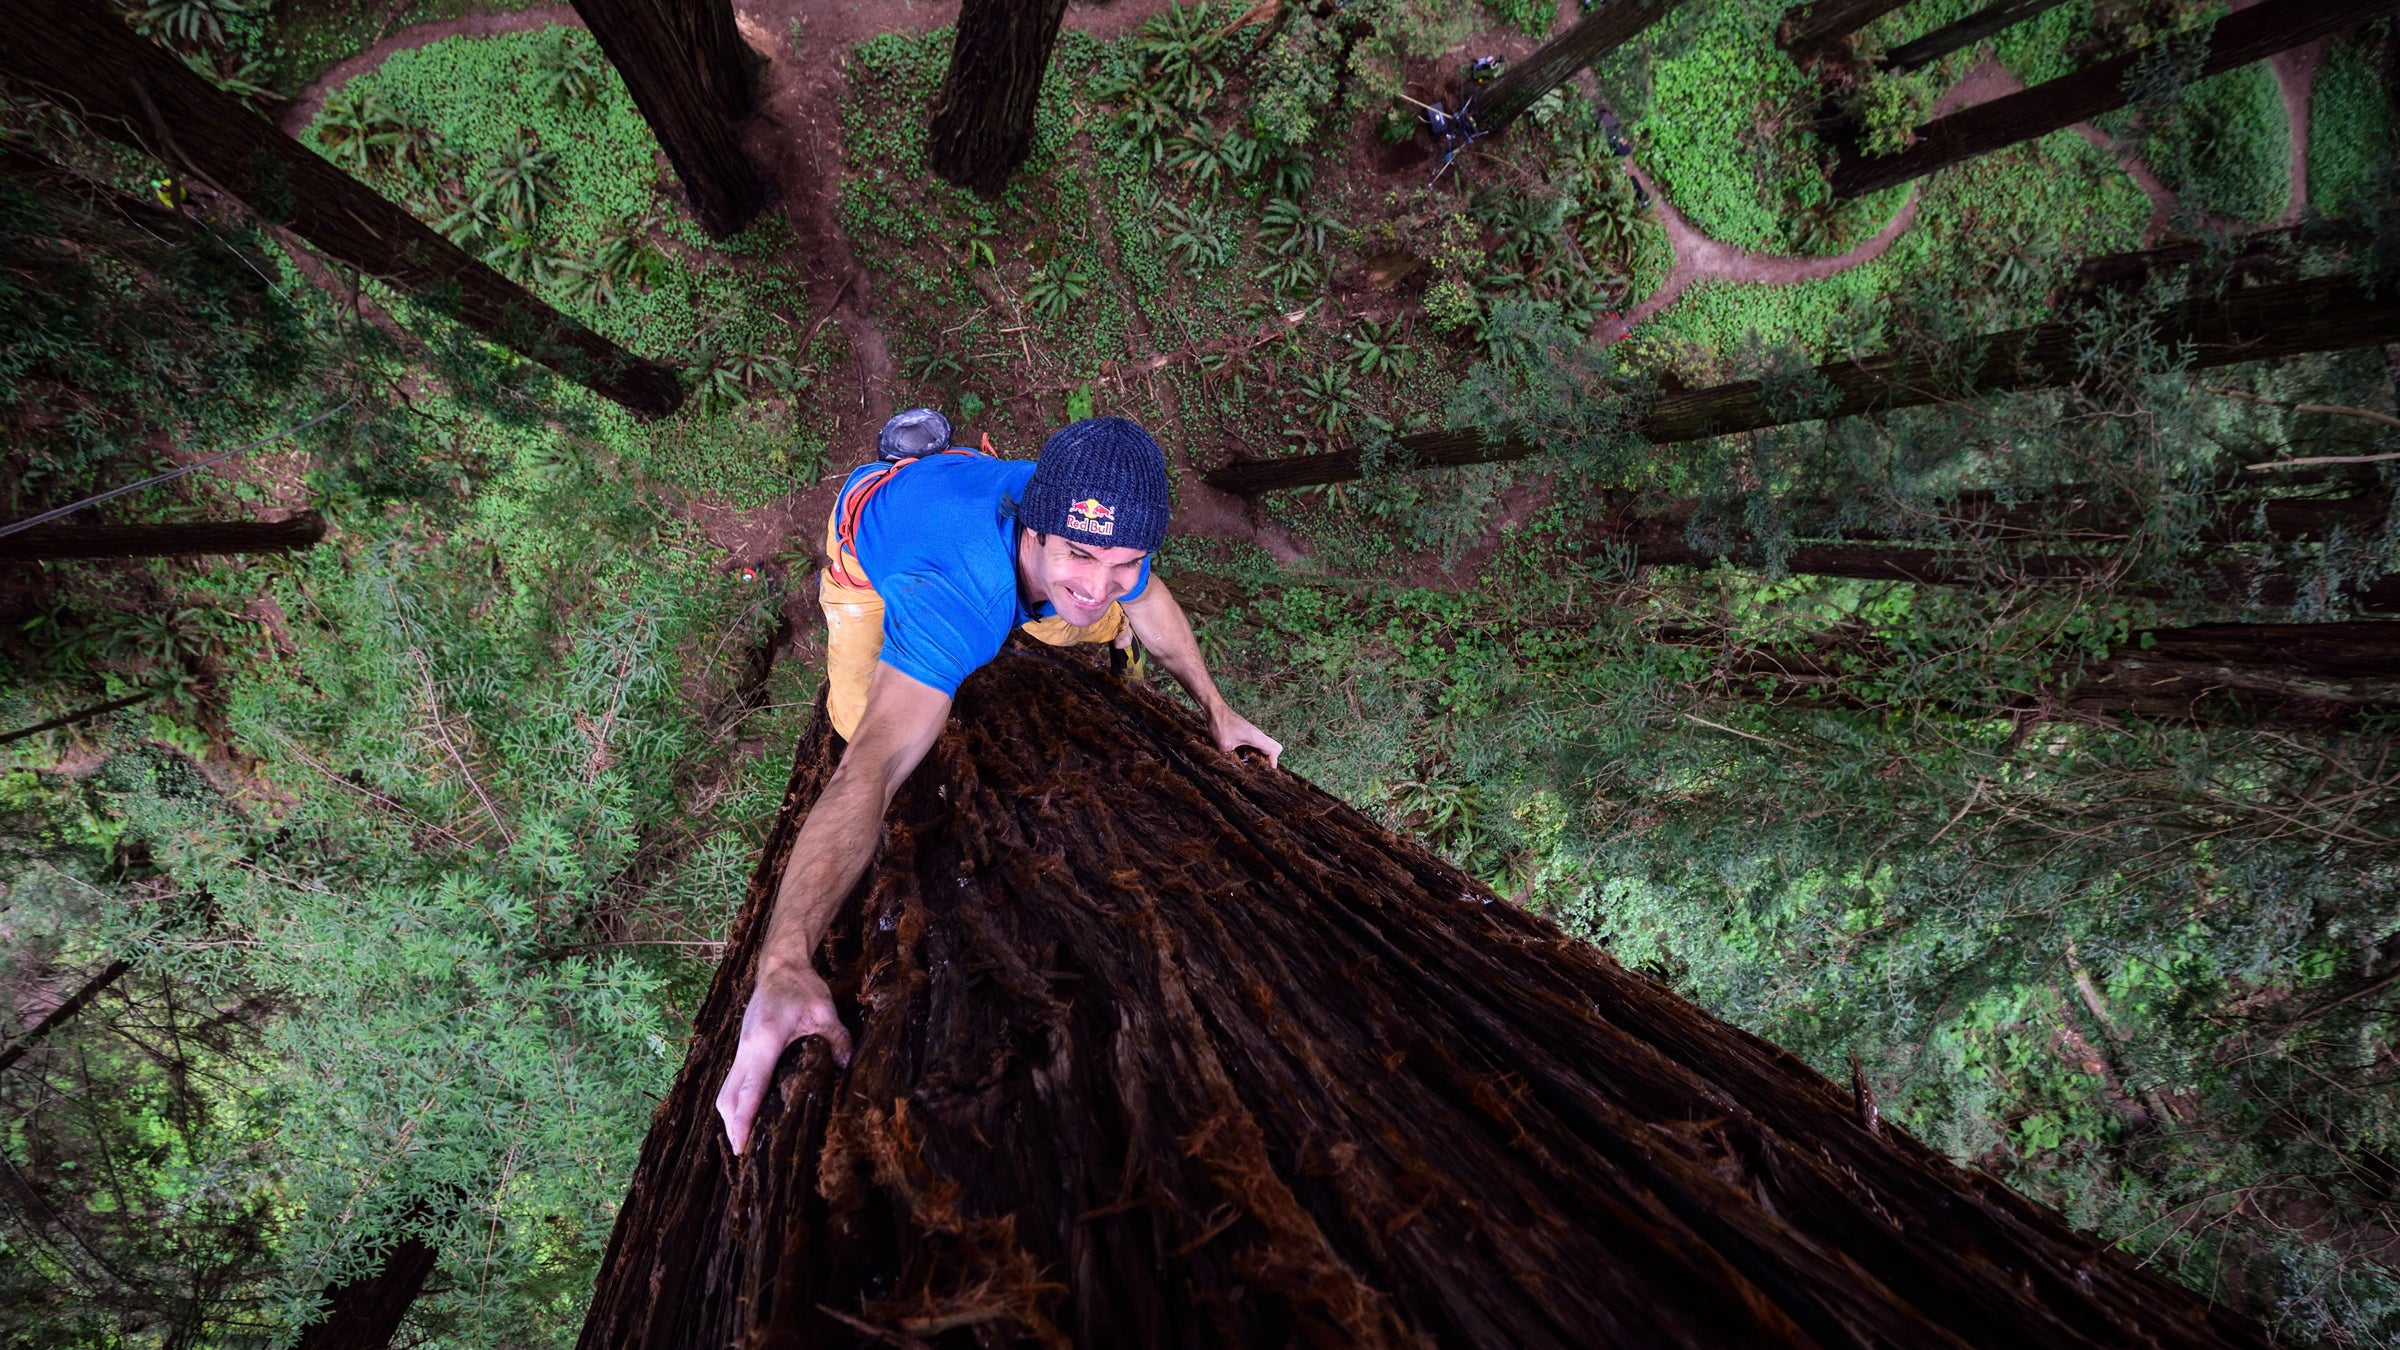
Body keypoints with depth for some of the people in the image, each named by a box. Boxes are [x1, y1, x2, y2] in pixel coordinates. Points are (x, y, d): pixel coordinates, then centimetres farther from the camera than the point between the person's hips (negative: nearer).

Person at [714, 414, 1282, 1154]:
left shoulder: (1104, 524, -38)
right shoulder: (957, 595, -55)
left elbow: (1150, 598, -11)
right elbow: (871, 766, -67)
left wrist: (1215, 708, -11)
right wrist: (785, 965, -79)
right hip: (875, 528, -4)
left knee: (1107, 634, 17)